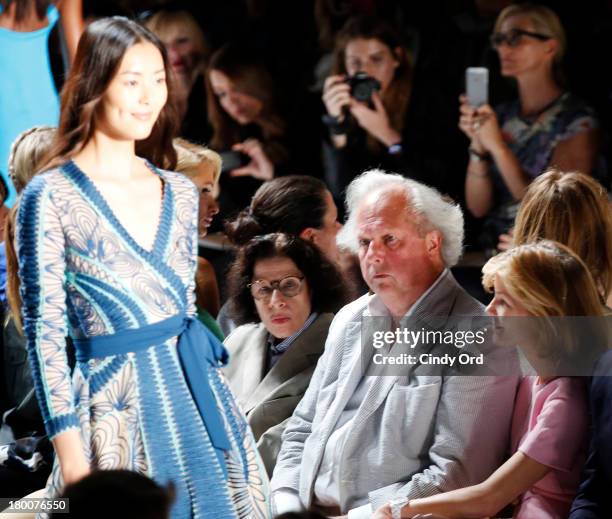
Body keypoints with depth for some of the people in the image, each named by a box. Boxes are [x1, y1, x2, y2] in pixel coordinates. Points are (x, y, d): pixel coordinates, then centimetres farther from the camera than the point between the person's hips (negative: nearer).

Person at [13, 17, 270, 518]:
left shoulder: (180, 193, 10)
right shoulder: (51, 197, -7)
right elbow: (45, 330, -8)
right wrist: (70, 451, -12)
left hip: (197, 397, 5)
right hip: (118, 409, -5)